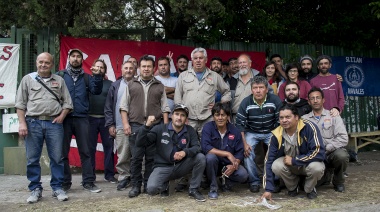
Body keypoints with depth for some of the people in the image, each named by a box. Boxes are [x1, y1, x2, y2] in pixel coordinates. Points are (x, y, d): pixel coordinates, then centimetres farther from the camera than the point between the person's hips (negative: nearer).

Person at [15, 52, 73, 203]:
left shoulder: (59, 80, 11)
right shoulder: (28, 79, 8)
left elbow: (67, 102, 12)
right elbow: (20, 104, 5)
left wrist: (61, 117, -3)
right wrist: (22, 123, -4)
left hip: (54, 124, 0)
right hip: (33, 123, 0)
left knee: (56, 158, 2)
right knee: (32, 159, 4)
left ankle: (57, 188, 14)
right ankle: (35, 189, 16)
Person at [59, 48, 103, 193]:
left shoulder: (86, 77, 12)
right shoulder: (60, 75, 7)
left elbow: (96, 91, -2)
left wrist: (97, 76, -15)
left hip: (81, 118, 1)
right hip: (64, 118, -1)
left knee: (85, 151, 4)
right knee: (63, 152, 5)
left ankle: (88, 182, 11)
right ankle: (64, 182, 16)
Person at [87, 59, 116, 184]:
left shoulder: (110, 84, 8)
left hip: (106, 119, 1)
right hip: (91, 118, -1)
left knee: (109, 146, 5)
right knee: (90, 148, 5)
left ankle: (109, 174, 15)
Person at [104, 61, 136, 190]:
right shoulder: (115, 86, 11)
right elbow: (108, 107, 10)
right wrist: (110, 124, 3)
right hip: (120, 127, 1)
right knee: (122, 155, 2)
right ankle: (124, 177, 14)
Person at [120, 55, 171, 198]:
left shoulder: (160, 86, 12)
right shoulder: (131, 85, 10)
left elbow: (165, 108, 10)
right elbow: (124, 106, 7)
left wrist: (165, 126, 1)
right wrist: (125, 123, -4)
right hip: (135, 126, 0)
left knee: (152, 158, 3)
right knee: (136, 157, 1)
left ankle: (148, 185, 14)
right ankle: (135, 186, 10)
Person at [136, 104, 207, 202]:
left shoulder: (190, 131, 0)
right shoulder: (160, 129, -7)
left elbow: (197, 147, -9)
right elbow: (139, 143, -9)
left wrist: (185, 152, -31)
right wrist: (147, 126, -26)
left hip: (181, 166, 2)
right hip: (163, 167, -2)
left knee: (200, 157, -23)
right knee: (152, 188, -29)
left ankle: (193, 190, -4)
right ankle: (164, 185, 11)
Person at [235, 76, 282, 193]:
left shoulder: (275, 101, -13)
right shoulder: (246, 102, -12)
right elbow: (240, 124, -9)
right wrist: (244, 143, -17)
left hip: (271, 132, 0)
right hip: (252, 132, 0)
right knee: (247, 153, -22)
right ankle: (254, 181, -1)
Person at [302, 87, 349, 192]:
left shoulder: (333, 116, 6)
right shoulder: (304, 119, 9)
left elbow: (343, 138, -6)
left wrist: (326, 148, -16)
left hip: (332, 152, -1)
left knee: (341, 155, -34)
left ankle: (338, 182, 0)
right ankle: (324, 176, 11)